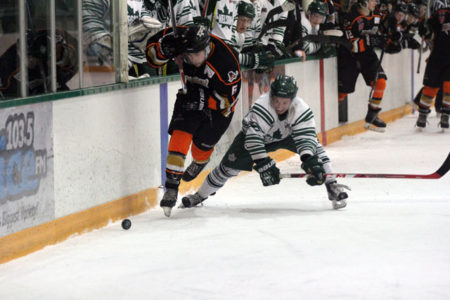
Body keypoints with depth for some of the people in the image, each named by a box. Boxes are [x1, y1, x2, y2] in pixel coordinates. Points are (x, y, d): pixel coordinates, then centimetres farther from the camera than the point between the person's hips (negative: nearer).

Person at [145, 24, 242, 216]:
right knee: (180, 135, -17)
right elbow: (153, 54, -12)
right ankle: (171, 187, -16)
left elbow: (227, 99, -25)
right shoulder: (179, 39, -25)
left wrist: (202, 102, -35)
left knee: (202, 145, 4)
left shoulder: (226, 62, -34)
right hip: (190, 95, 3)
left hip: (217, 102, -3)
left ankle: (198, 165, 43)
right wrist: (165, 49, -35)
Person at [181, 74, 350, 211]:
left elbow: (306, 137, -34)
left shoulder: (302, 110, -31)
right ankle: (201, 194, 3)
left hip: (288, 135, 2)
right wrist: (263, 164, -49)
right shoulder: (261, 107, -38)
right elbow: (254, 137, -42)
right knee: (232, 162, -14)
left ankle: (333, 188, -16)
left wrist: (309, 161, -51)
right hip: (255, 134, -2)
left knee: (315, 149, -22)